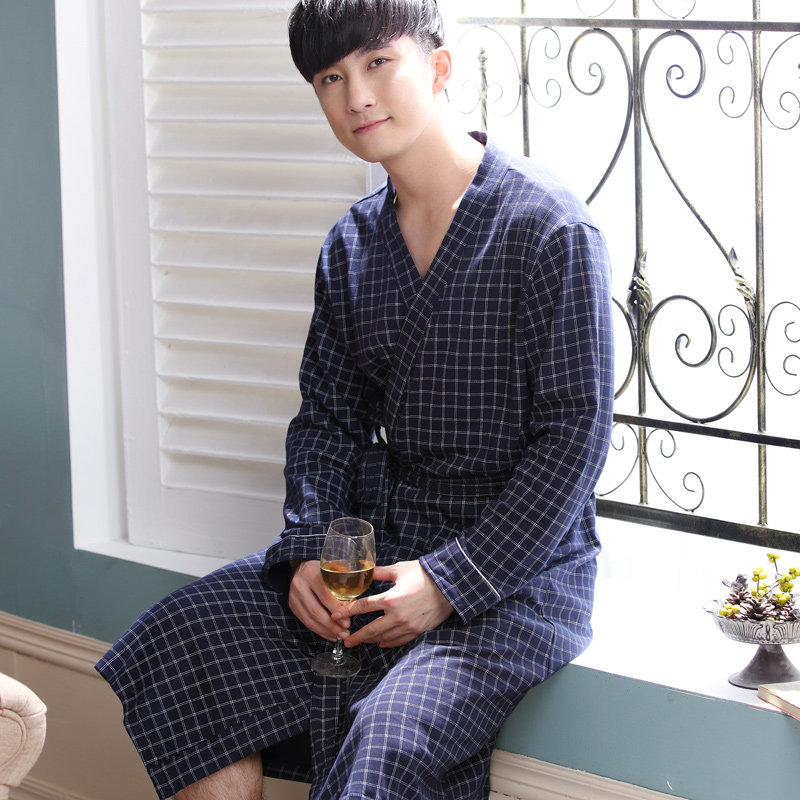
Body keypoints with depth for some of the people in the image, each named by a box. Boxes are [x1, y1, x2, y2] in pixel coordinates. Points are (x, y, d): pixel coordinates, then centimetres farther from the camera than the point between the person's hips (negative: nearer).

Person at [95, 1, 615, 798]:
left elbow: (572, 439, -13)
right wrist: (308, 549, -7)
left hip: (515, 564, -6)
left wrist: (449, 582, -19)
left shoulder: (549, 229, -11)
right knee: (175, 641, -13)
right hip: (372, 543, 6)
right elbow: (327, 419, 13)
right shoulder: (351, 245, 10)